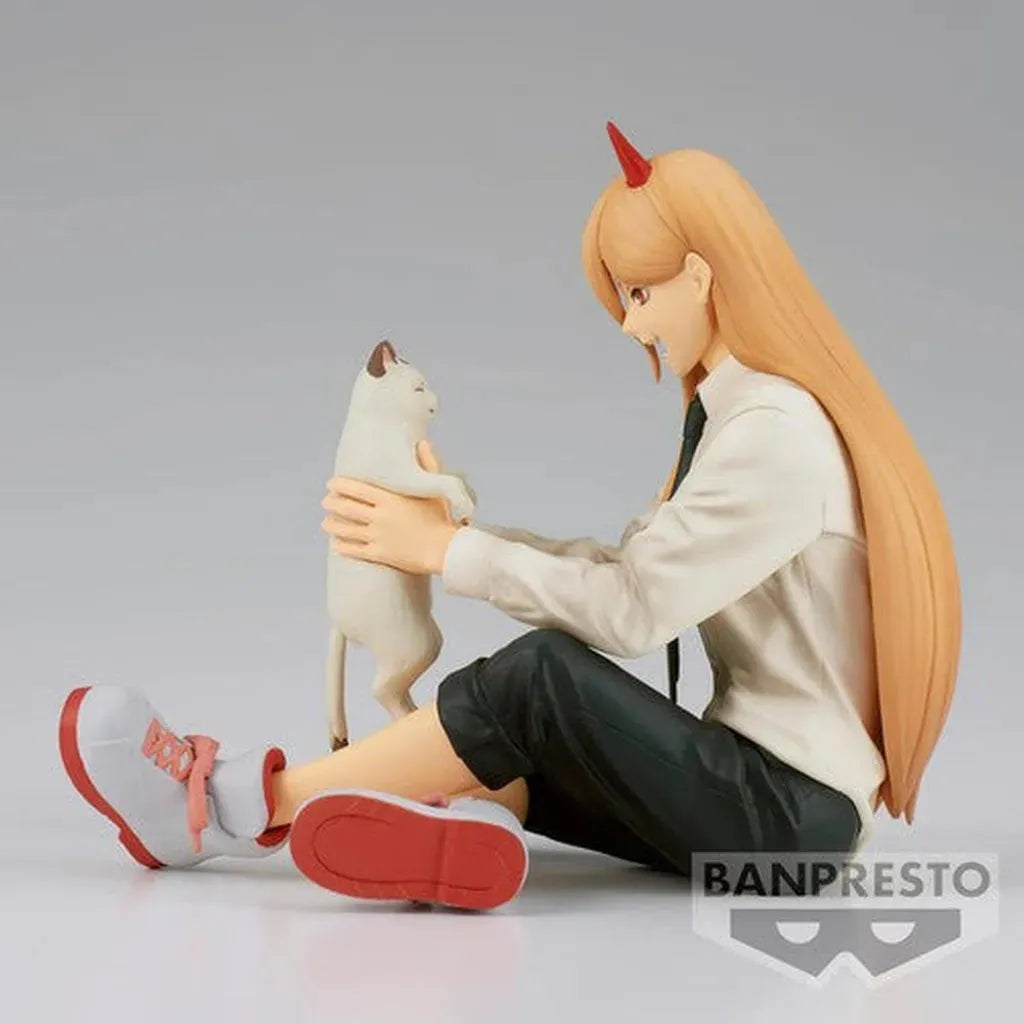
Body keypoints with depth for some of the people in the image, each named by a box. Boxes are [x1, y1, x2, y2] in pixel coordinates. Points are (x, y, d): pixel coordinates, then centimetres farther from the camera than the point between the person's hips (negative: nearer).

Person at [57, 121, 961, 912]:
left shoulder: (776, 431, -17)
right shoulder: (737, 414, 14)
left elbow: (631, 607, -20)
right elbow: (631, 567, 8)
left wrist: (447, 550, -13)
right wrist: (454, 526, 1)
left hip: (798, 810, -9)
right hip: (756, 774, 9)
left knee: (542, 675, -24)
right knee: (495, 746, -3)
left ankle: (247, 804, -17)